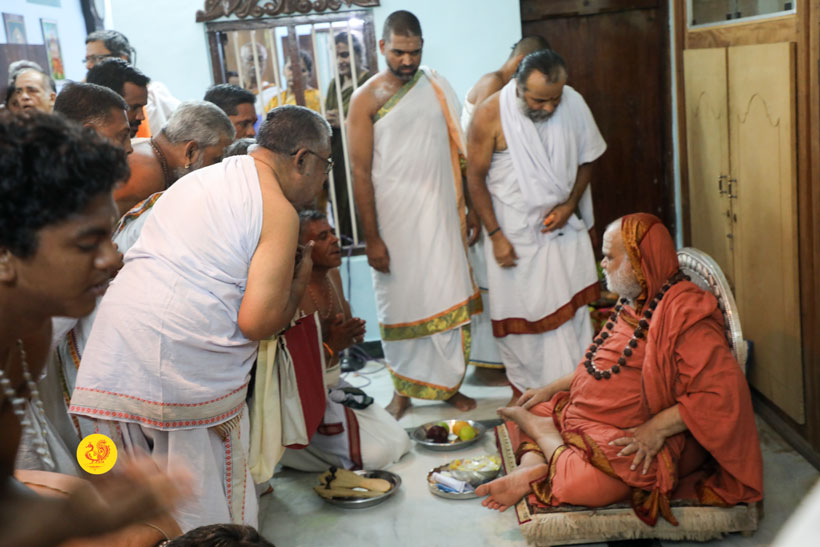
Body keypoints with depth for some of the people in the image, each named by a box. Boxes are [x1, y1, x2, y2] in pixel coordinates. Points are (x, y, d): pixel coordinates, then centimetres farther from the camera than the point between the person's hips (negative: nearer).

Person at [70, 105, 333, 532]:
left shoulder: (197, 180, 19)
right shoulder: (279, 212, -5)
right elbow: (258, 321, -12)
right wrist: (299, 282, 6)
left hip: (110, 359, 8)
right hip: (185, 369, -7)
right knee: (209, 513, 8)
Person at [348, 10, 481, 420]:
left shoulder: (437, 87, 6)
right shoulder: (366, 98, -5)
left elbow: (456, 152, 10)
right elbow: (360, 172, -8)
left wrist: (469, 210, 7)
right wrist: (371, 238, -11)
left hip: (439, 212, 3)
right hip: (394, 218, -3)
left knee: (449, 299, 6)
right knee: (400, 302, 7)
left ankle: (449, 383, 22)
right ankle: (403, 390, 22)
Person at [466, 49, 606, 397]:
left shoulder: (574, 104, -8)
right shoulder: (491, 114, -17)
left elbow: (587, 159, 6)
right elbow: (476, 178, -10)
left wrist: (570, 204, -9)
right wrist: (495, 235, -12)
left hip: (562, 226, 3)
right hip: (513, 232, -2)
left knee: (570, 310, 5)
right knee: (515, 313, 7)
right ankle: (522, 388, 26)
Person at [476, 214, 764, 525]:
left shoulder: (684, 311, -19)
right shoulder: (634, 303, 13)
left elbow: (721, 391, -25)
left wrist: (656, 429, -27)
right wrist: (553, 388, 16)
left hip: (643, 440, -10)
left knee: (581, 483, -35)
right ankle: (531, 465, -15)